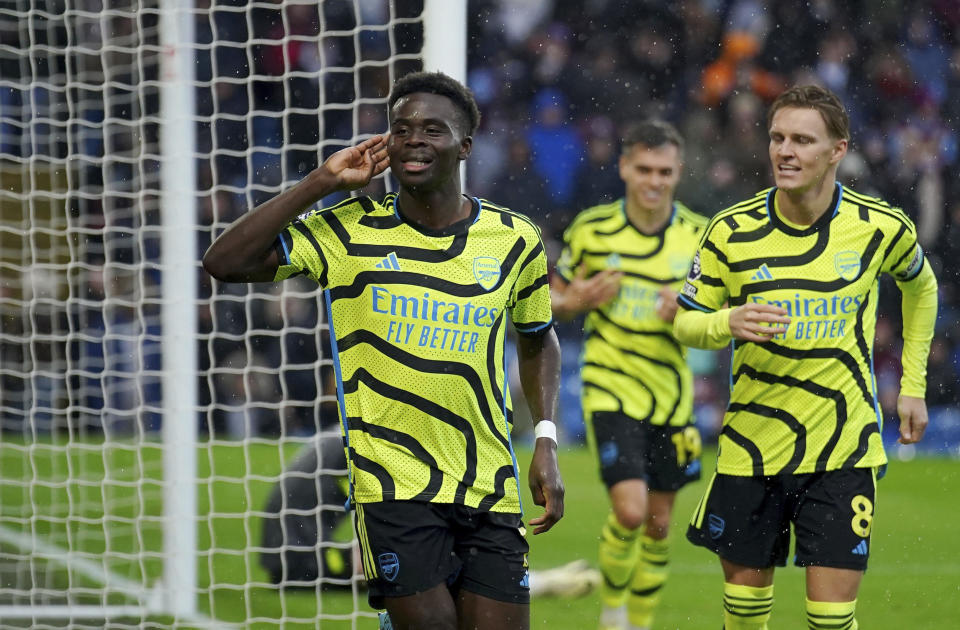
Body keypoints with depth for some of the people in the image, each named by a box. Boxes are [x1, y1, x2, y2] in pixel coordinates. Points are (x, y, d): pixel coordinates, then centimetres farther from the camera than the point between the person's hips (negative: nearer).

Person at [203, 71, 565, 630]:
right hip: (392, 482, -3)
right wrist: (321, 183, -10)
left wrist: (547, 441, 7)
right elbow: (225, 263, -9)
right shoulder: (347, 232, -1)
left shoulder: (515, 240, 4)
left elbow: (538, 337, 20)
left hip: (491, 488, 3)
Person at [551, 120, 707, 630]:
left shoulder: (699, 236, -1)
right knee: (629, 510, -17)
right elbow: (554, 300, 9)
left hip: (670, 393, 3)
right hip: (610, 389, -3)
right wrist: (579, 301, -14)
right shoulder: (590, 229, -4)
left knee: (658, 523, 9)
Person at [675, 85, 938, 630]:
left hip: (844, 451, -1)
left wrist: (913, 387, 15)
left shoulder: (881, 227, -6)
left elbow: (921, 287, 16)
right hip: (752, 447, 1)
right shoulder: (732, 232, -7)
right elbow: (686, 323, 2)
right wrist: (727, 324, -21)